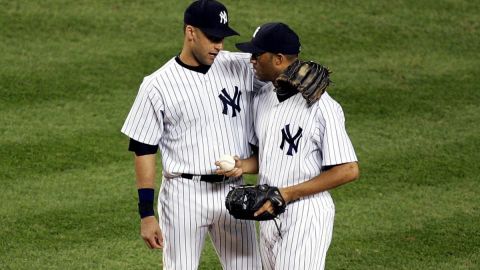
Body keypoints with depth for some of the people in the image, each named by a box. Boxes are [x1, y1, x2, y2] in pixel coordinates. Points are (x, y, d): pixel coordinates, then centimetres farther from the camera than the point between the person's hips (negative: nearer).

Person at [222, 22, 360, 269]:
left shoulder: (322, 107, -17)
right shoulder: (262, 98, 8)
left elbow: (348, 170, -18)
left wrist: (288, 194, -20)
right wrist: (243, 166, -2)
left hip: (306, 214, -8)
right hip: (269, 213, 8)